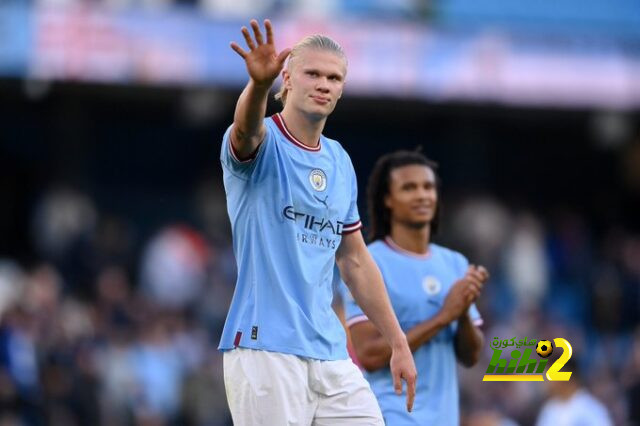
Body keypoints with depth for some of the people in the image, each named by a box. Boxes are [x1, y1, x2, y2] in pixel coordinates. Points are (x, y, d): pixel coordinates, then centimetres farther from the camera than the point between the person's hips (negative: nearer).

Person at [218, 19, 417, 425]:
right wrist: (259, 83, -51)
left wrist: (399, 343, 21)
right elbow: (247, 126, -29)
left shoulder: (341, 163, 16)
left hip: (330, 353, 7)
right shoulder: (263, 144, -3)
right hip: (266, 349, -6)